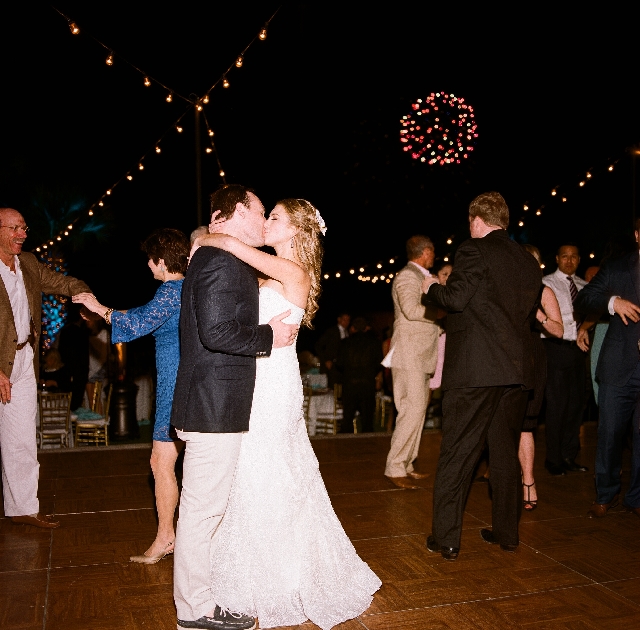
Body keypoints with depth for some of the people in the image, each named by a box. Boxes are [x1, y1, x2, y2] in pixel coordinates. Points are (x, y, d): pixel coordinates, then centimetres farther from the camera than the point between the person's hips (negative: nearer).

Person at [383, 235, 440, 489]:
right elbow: (411, 310, -25)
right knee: (413, 409, -12)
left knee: (417, 409, 11)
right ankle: (394, 468, -6)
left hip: (420, 356, 10)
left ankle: (406, 465, 18)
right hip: (409, 355, -10)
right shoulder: (407, 276, -10)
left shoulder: (419, 277, 21)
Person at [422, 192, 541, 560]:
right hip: (518, 370, 7)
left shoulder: (474, 250, -6)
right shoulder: (529, 262, 14)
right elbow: (529, 314, 19)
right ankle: (507, 532, 25)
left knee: (457, 453, 0)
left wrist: (432, 287, 5)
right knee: (506, 452, 16)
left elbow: (455, 299, -14)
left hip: (475, 369, -6)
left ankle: (446, 539, 5)